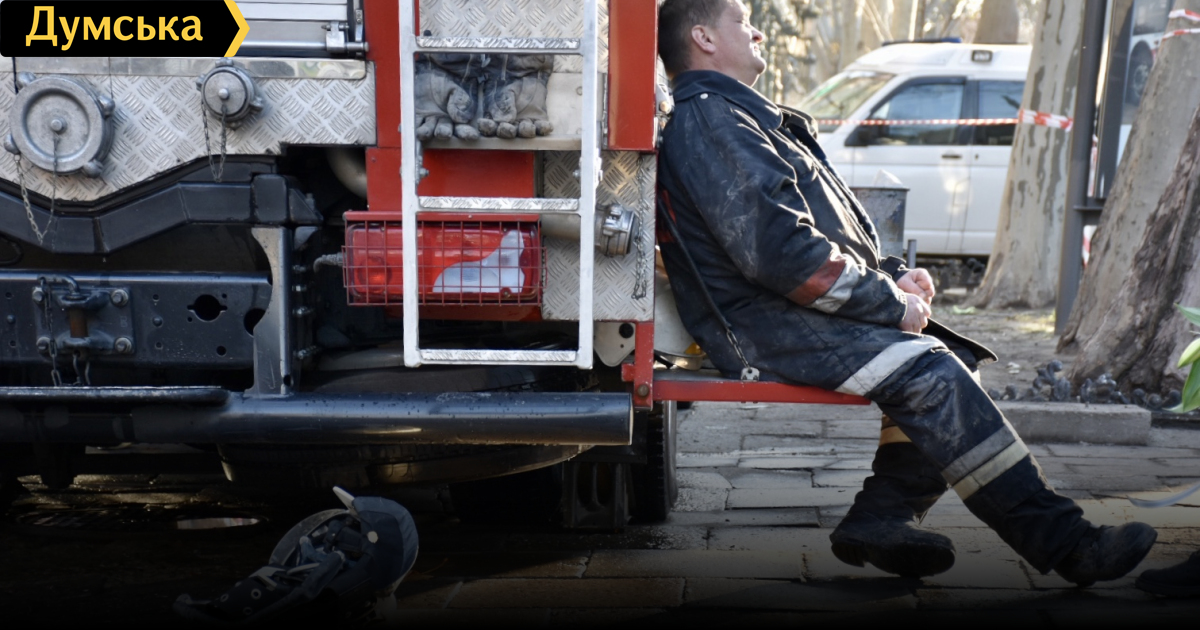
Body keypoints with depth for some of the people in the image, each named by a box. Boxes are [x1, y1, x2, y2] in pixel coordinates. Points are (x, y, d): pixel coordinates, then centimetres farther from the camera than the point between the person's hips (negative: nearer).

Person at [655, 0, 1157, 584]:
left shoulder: (742, 118, 25)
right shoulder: (708, 121, -10)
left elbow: (830, 229, 26)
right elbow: (779, 249, -21)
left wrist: (891, 274, 9)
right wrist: (891, 304, -14)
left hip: (795, 311, 11)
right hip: (765, 325, -11)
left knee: (953, 358, 2)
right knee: (928, 370, -24)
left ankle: (882, 515, -5)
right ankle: (1063, 541, -19)